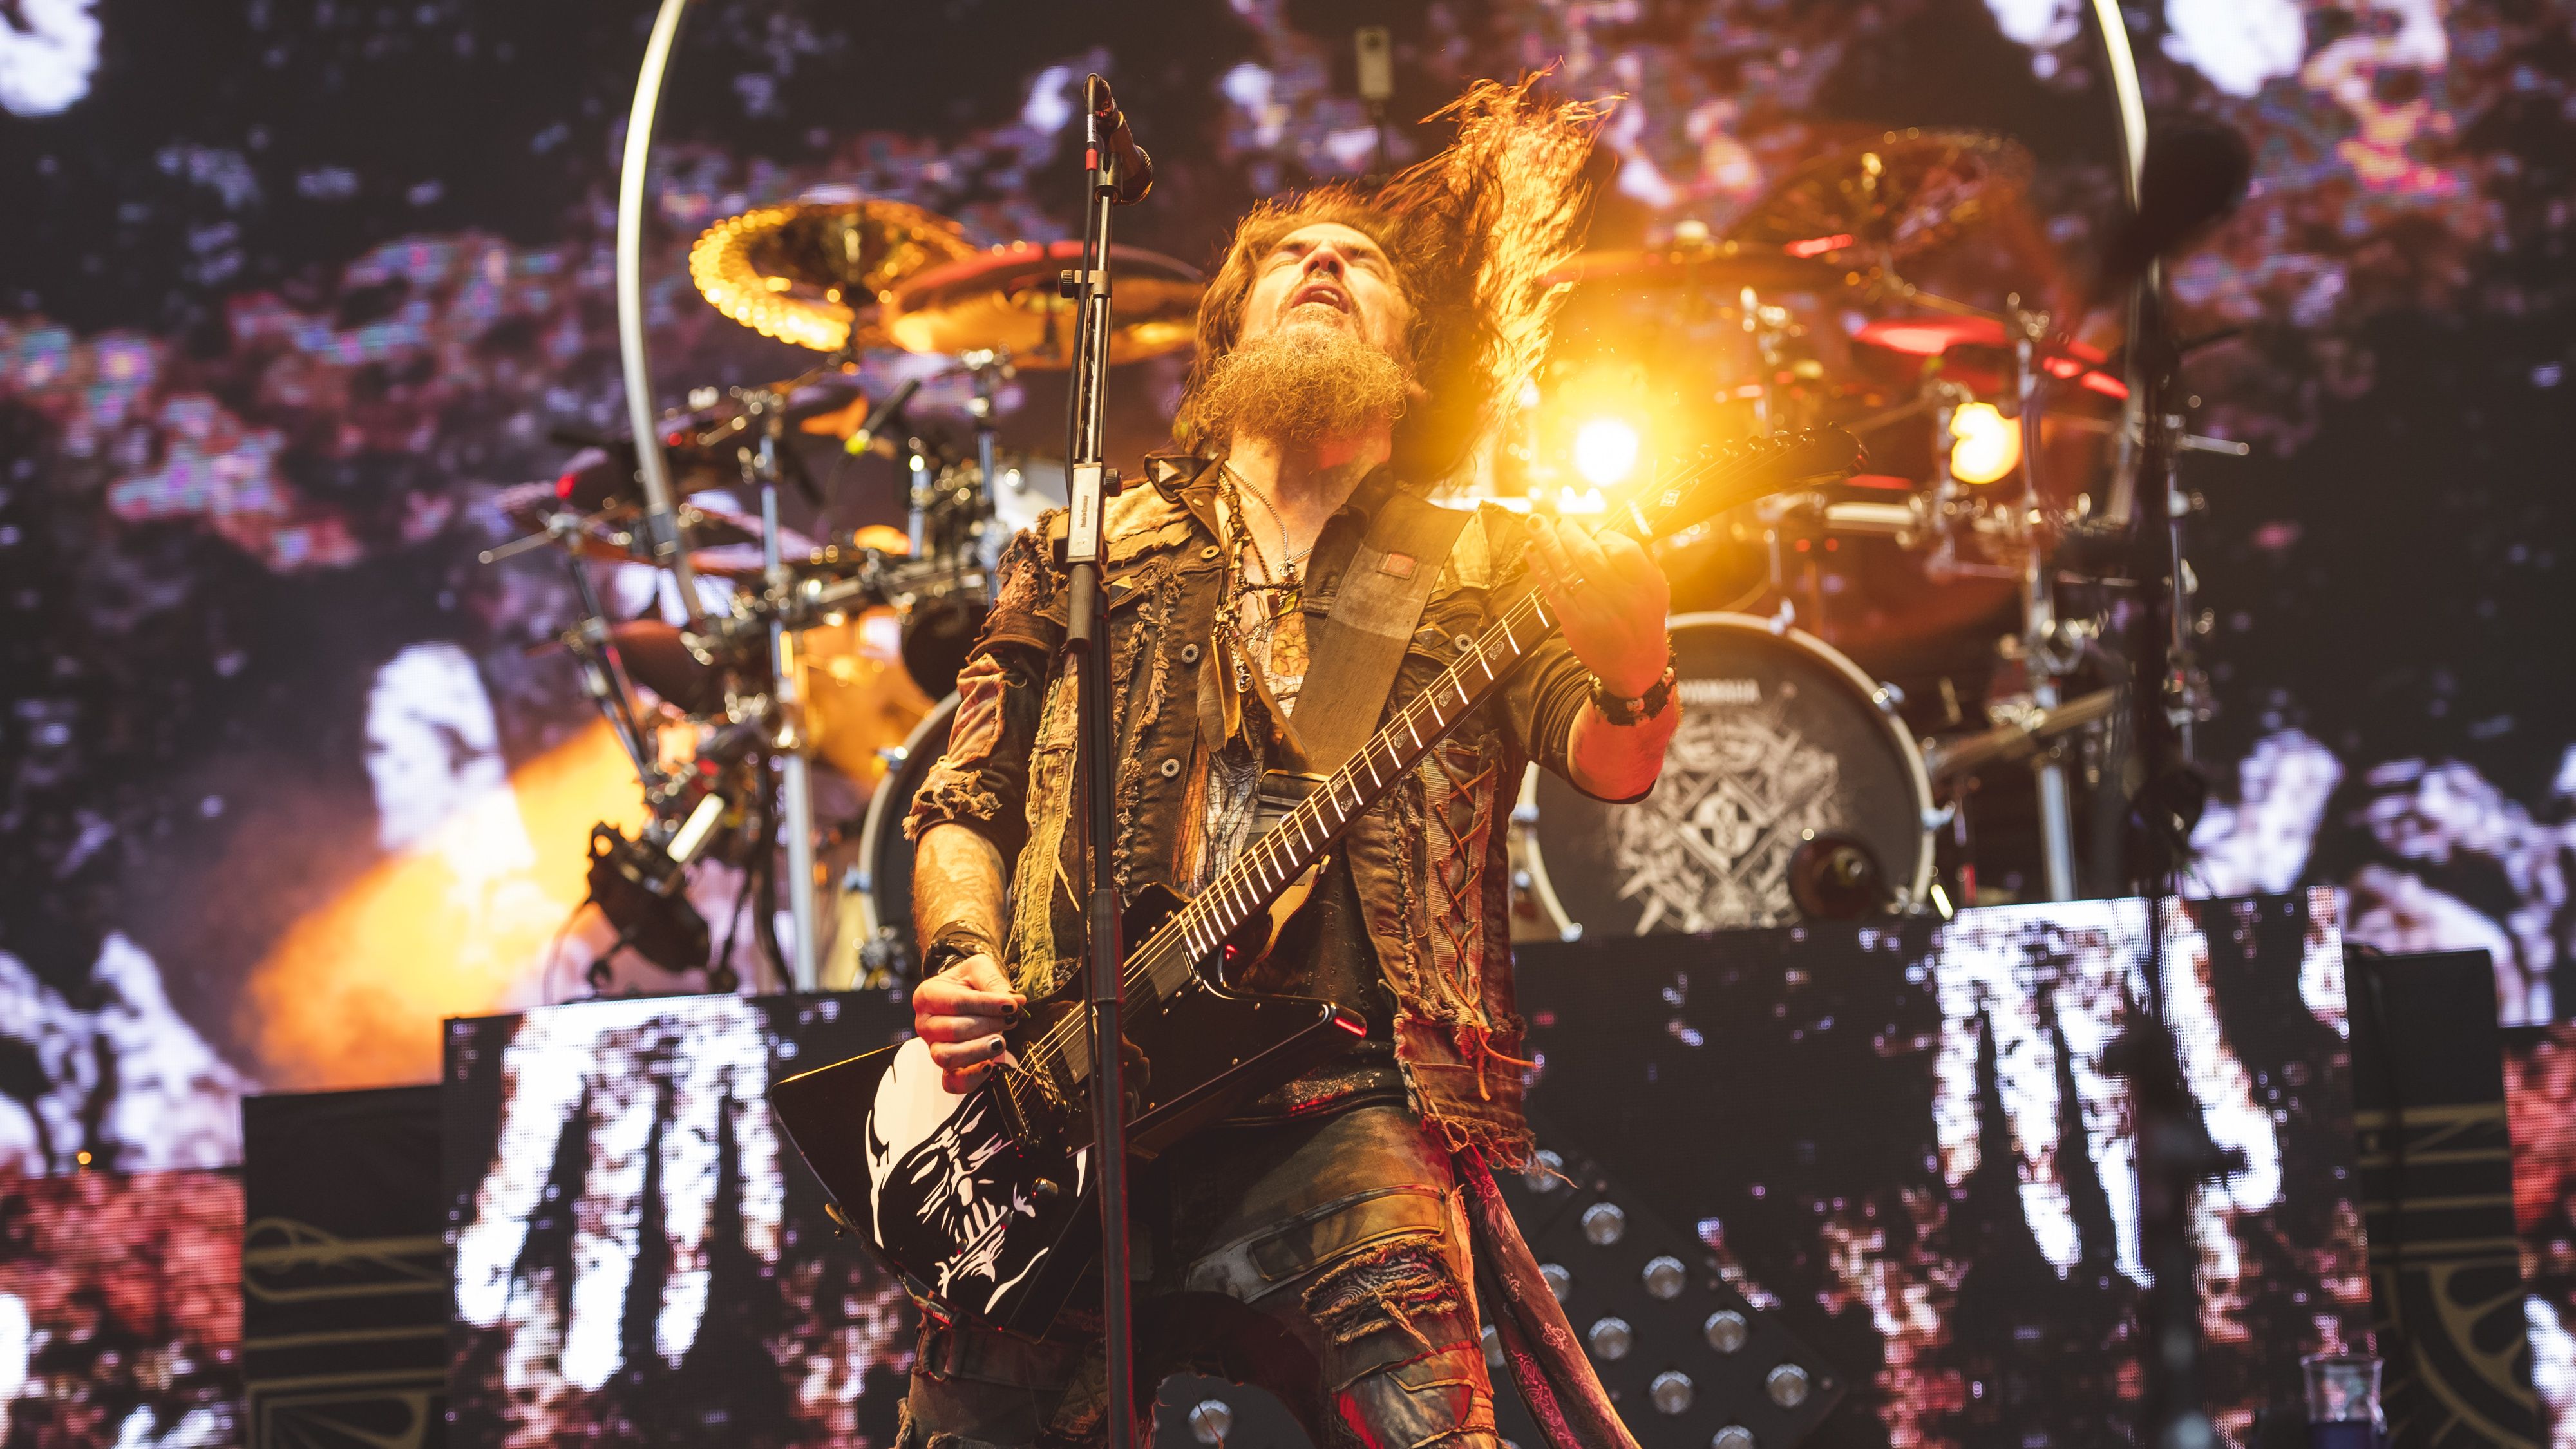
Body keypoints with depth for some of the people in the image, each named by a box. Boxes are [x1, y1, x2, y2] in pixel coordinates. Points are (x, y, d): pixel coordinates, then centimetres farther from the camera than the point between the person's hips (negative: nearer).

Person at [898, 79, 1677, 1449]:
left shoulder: (1475, 565, 16)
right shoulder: (1090, 554, 21)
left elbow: (1612, 765, 1)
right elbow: (961, 804, 23)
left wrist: (1632, 674, -22)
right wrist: (962, 966, 2)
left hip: (1334, 1100, -2)